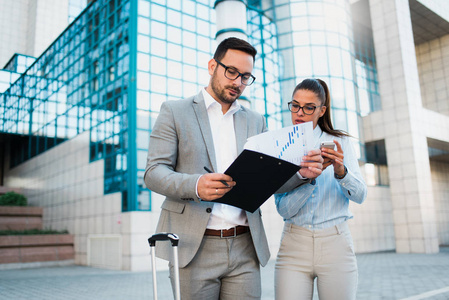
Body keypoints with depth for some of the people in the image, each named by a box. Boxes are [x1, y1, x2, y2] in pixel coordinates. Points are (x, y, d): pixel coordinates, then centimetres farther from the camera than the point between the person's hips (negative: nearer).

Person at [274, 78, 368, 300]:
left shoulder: (339, 142, 5)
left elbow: (360, 195, -3)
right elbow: (283, 208, -8)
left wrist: (341, 171, -22)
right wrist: (309, 178, -23)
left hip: (336, 243, 1)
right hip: (294, 246, 0)